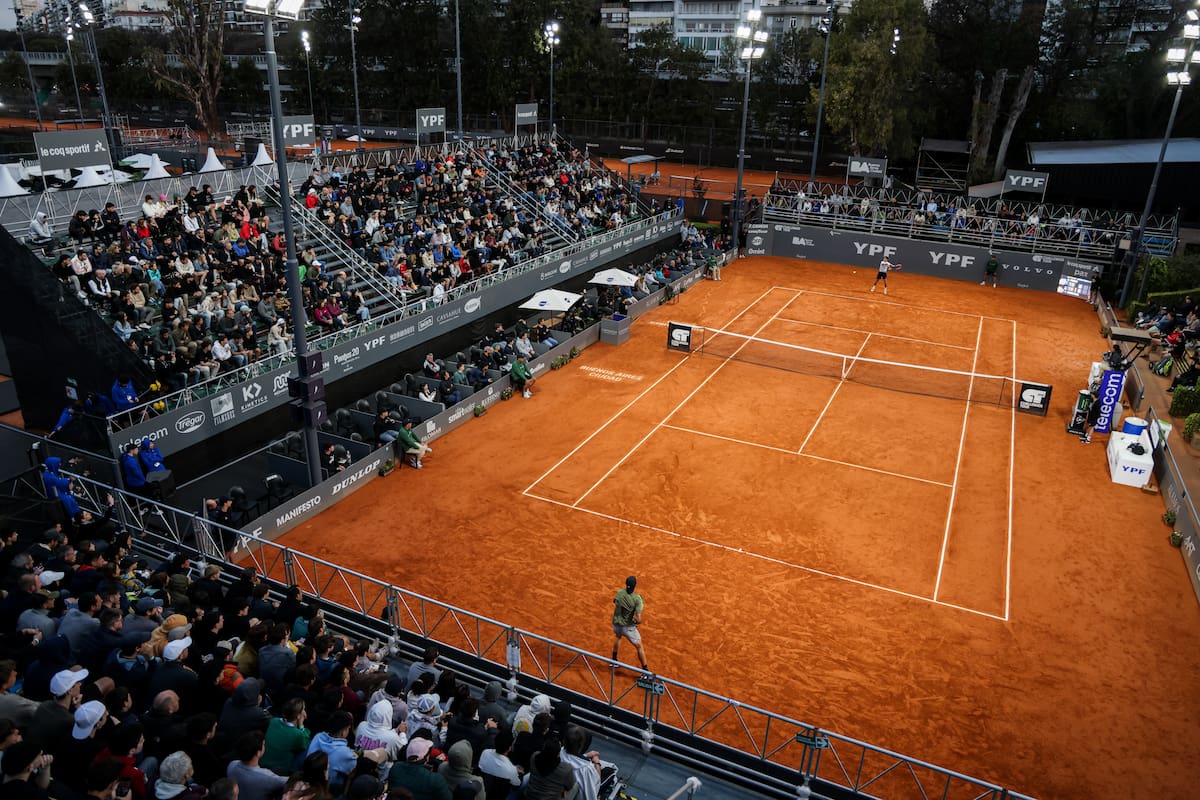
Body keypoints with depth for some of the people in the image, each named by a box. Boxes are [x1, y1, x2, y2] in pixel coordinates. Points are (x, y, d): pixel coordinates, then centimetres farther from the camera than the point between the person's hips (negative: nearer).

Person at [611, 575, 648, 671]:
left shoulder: (619, 592, -11)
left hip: (616, 625, 4)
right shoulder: (637, 599, -22)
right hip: (628, 627, -4)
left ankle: (614, 660, 49)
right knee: (639, 647, 15)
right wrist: (636, 622, -2)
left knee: (618, 636, 37)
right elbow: (639, 620, -25)